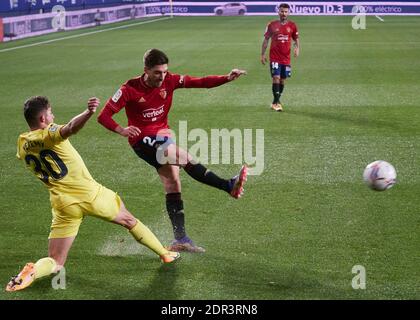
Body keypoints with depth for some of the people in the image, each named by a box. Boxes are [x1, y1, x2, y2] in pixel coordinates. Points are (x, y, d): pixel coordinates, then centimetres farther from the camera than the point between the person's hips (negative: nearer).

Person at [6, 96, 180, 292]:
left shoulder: (22, 145, 2)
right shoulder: (49, 134, -15)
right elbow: (71, 128, -39)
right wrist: (88, 113, -58)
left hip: (63, 206, 3)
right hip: (91, 195, -3)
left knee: (55, 262, 6)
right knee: (129, 220, 23)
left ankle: (32, 271, -26)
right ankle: (165, 254, 36)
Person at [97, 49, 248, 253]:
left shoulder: (169, 81, -3)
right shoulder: (130, 89, -14)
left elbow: (200, 82, -8)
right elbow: (103, 116, -16)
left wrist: (227, 78, -22)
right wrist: (121, 130, -35)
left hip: (163, 137, 6)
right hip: (143, 140, -6)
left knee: (172, 185, 6)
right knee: (184, 158, -29)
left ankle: (180, 240, 10)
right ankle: (229, 186, -33)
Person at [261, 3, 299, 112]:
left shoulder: (292, 25, 4)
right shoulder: (272, 25, -1)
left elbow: (296, 39, 13)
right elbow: (266, 40, 5)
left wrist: (297, 48, -8)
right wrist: (263, 54, 1)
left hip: (286, 58, 3)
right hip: (274, 57, -3)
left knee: (283, 80, 8)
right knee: (276, 78, -13)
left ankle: (276, 101, 21)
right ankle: (276, 102, -9)